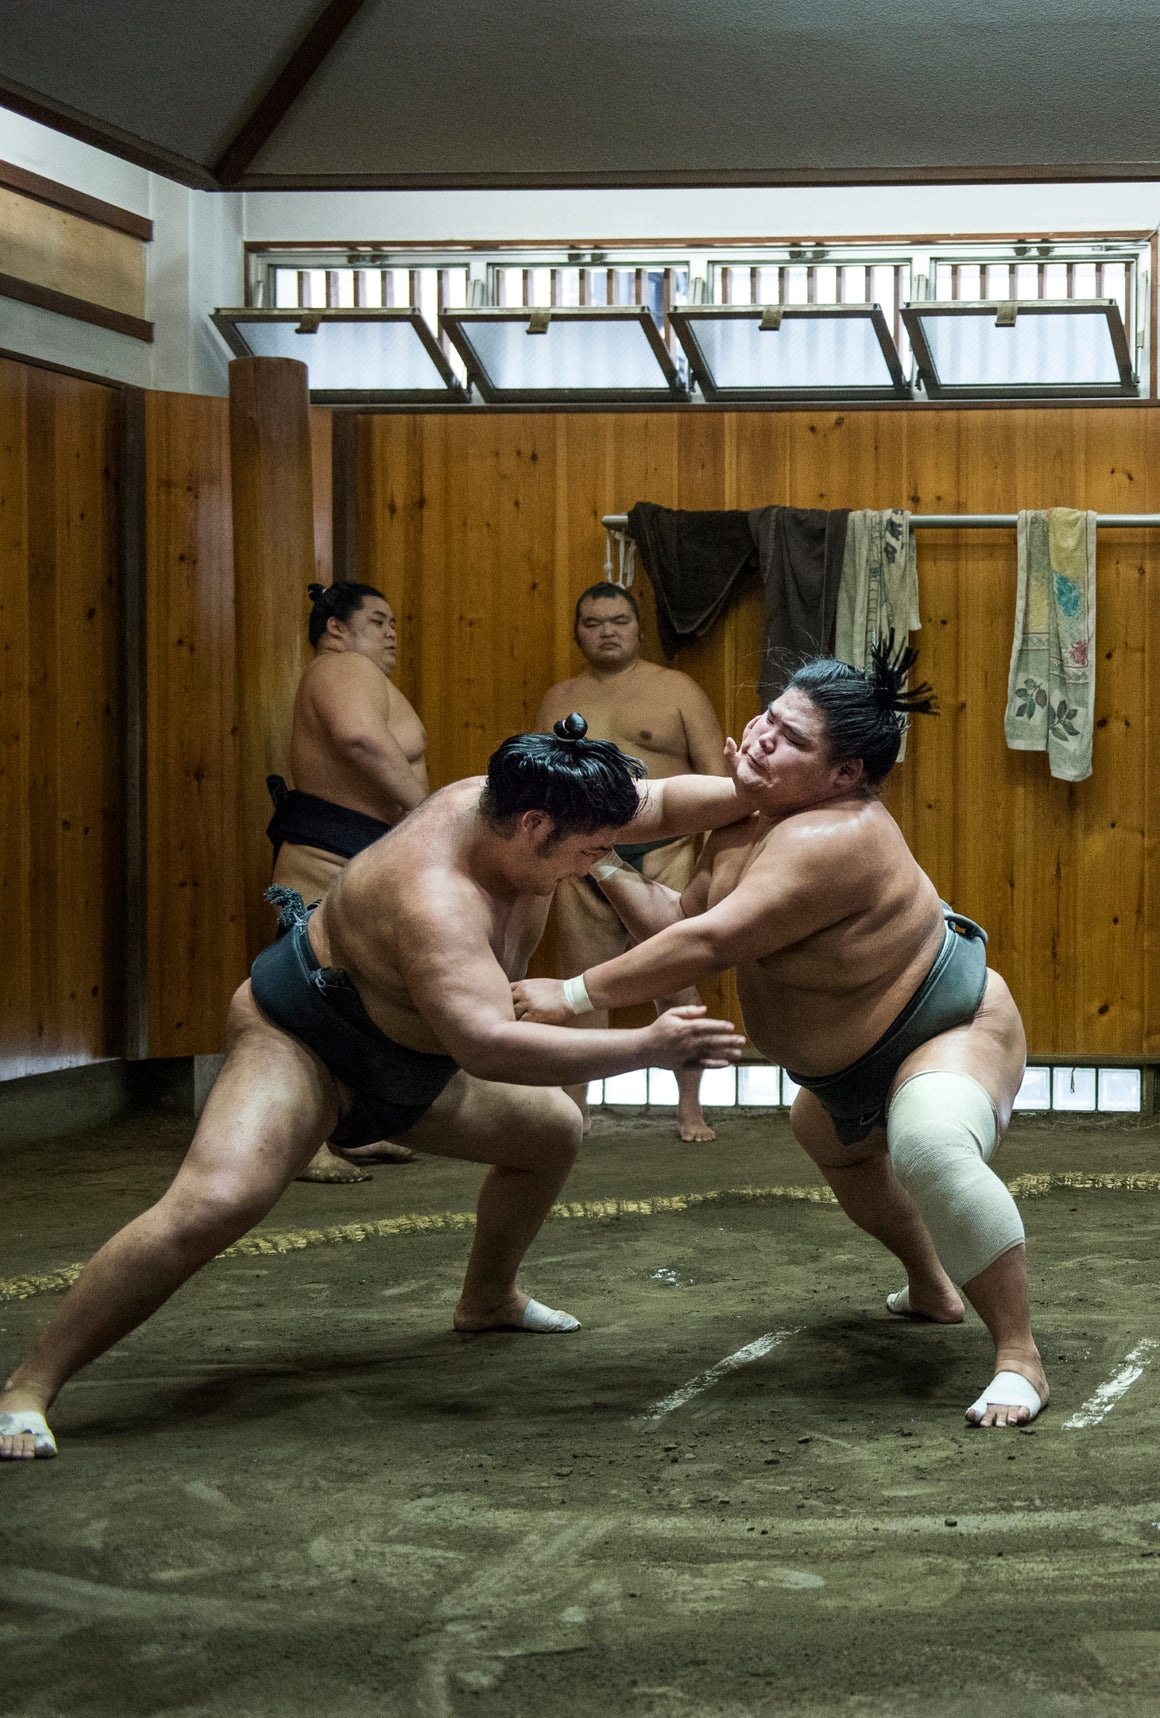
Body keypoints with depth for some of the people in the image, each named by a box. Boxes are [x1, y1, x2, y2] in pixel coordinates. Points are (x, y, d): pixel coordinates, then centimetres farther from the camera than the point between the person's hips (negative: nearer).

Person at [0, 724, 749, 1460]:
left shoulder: (513, 807, -12)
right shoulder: (434, 899, -39)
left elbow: (662, 803, 3)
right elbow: (488, 1046, -51)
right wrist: (648, 1047, -49)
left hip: (409, 1061, 10)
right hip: (298, 1039, -10)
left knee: (553, 1130, 22)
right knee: (212, 1204, -32)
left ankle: (488, 1297, 47)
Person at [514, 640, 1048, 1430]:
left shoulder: (831, 839, -37)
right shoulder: (751, 820, -7)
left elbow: (706, 944, -42)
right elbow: (682, 919, -1)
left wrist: (576, 994, -39)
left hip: (957, 1033, -11)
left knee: (931, 1149, -41)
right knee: (830, 1140, 36)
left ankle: (1020, 1357, -30)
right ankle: (934, 1290, 58)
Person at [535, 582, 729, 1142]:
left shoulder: (676, 690, 4)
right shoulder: (559, 700, 14)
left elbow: (716, 777, 1)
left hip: (661, 854, -3)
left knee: (676, 985, -4)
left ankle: (690, 1108, 5)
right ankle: (573, 1108, 12)